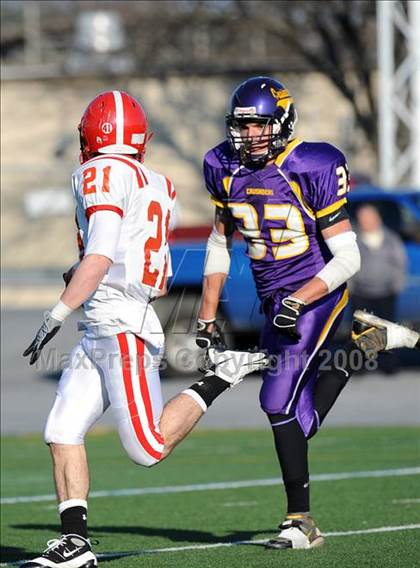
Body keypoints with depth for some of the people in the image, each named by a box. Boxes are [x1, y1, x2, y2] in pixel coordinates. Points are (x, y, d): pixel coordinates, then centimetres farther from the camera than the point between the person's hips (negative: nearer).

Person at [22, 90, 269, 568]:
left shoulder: (101, 175, -9)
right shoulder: (155, 186, 16)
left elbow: (101, 256, -20)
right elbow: (160, 277, 20)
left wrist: (57, 315, -16)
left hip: (121, 327, -9)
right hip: (100, 332, 9)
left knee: (149, 448, -8)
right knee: (62, 433, 4)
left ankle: (220, 376, -1)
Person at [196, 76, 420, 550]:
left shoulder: (311, 171, -18)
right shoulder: (226, 168, -1)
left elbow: (347, 258, -16)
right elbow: (219, 243, 14)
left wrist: (298, 302, -26)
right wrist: (207, 316, 10)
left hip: (316, 294, -6)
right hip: (273, 300, 7)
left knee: (280, 402, -16)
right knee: (301, 417, 7)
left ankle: (300, 520, -6)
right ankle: (363, 342, 28)